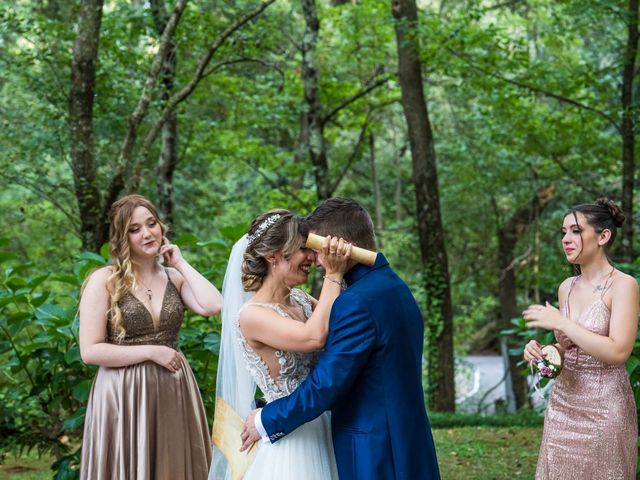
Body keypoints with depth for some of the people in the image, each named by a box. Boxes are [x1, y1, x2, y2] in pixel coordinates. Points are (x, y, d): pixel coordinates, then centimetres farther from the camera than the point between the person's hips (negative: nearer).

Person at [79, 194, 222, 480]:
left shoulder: (174, 277, 7)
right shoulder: (104, 280, -6)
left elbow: (213, 306, -12)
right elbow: (90, 351, -11)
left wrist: (181, 264, -4)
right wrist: (151, 351, -13)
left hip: (173, 391, 4)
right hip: (125, 393, -4)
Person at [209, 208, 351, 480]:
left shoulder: (300, 300, 5)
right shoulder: (251, 315, -17)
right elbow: (315, 337, -28)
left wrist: (346, 271, -8)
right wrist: (333, 274, -21)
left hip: (321, 431, 7)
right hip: (289, 439, -7)